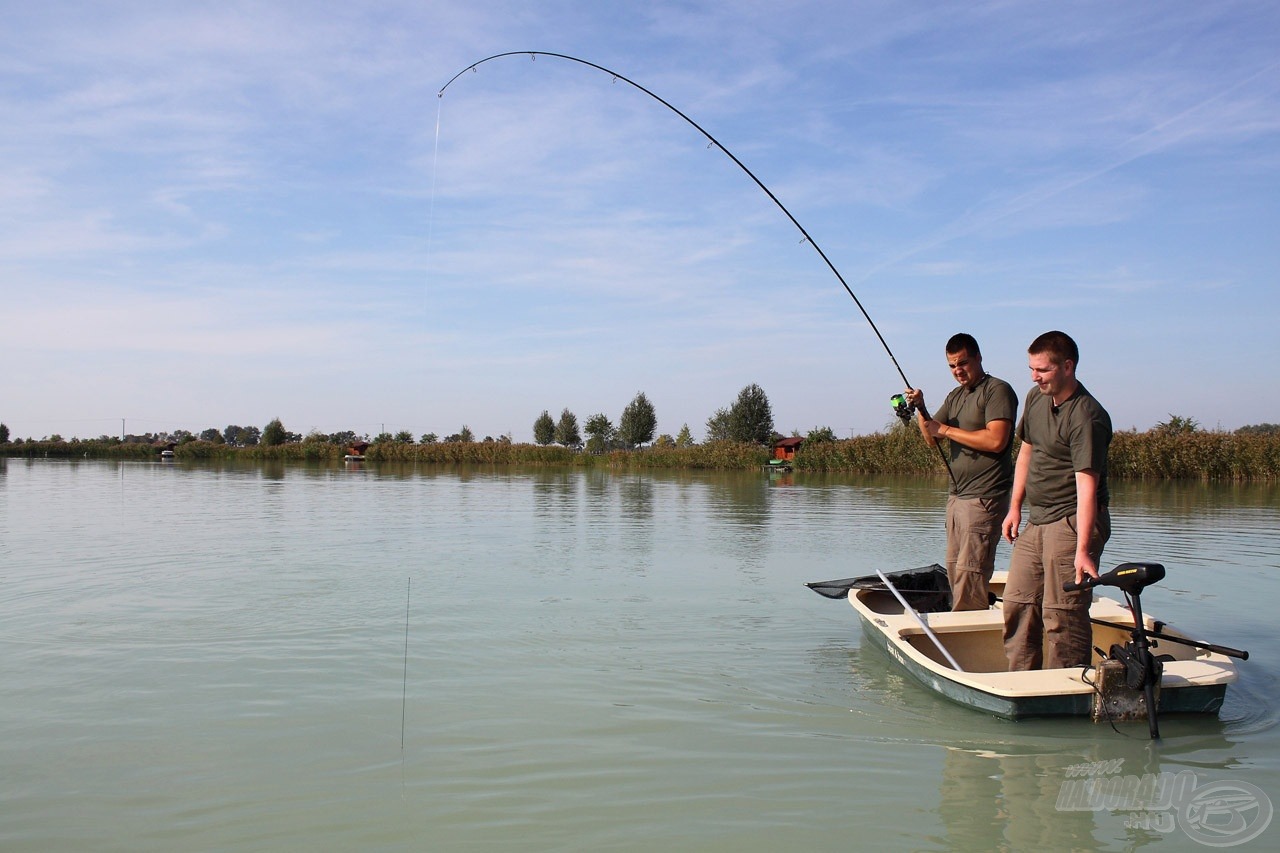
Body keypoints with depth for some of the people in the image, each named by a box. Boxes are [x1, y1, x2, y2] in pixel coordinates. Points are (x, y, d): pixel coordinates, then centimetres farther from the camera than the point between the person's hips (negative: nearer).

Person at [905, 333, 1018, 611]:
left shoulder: (997, 390, -7)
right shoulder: (955, 396, 19)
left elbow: (996, 441, -20)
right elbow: (931, 439, 15)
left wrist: (947, 430, -11)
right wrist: (920, 409, -3)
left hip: (984, 497, -8)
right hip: (957, 494, 8)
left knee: (969, 570, -9)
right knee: (954, 569, 8)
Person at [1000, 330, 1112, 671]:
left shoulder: (1086, 417, -20)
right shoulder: (1035, 398, 7)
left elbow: (1086, 486, -27)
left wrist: (1083, 550, -32)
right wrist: (1015, 507, 15)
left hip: (1072, 522, -9)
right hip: (1036, 521, 9)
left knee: (1063, 613, -8)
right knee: (1018, 604, 14)